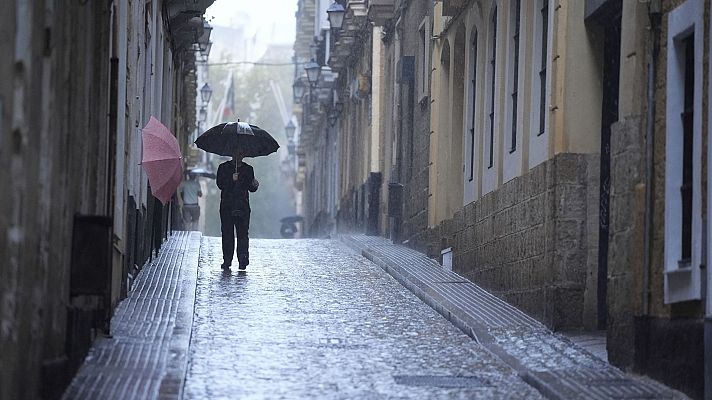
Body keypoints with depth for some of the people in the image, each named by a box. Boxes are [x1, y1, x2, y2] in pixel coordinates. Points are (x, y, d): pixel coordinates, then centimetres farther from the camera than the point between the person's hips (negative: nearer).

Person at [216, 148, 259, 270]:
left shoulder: (248, 169, 14)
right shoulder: (223, 168, 9)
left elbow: (251, 188, 14)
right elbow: (220, 184, -3)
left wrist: (254, 185, -9)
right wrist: (231, 180, -18)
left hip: (243, 207, 0)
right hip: (227, 206, 0)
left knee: (243, 233, -7)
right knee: (227, 233, 0)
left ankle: (243, 259, -9)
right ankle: (227, 260, 4)